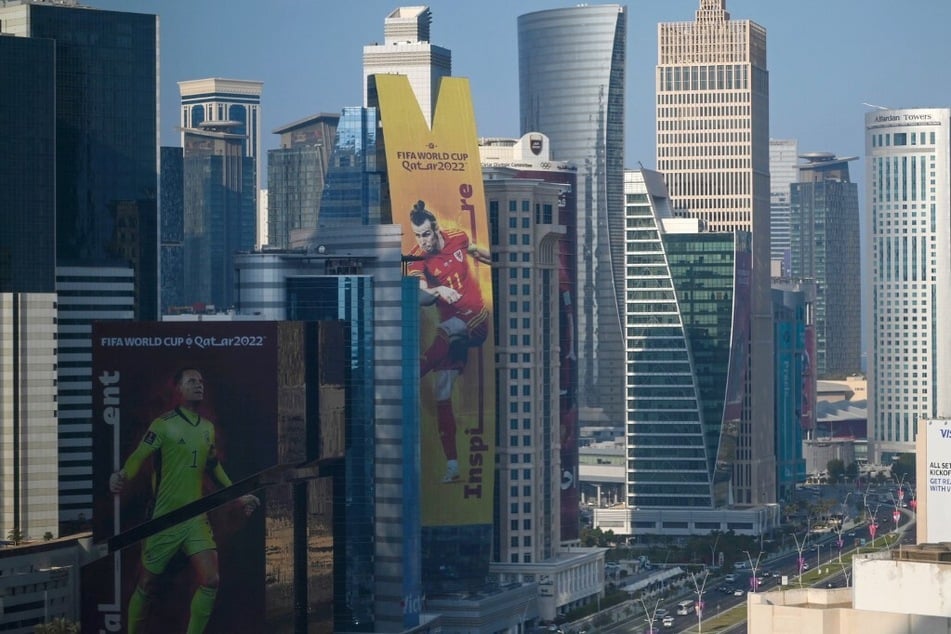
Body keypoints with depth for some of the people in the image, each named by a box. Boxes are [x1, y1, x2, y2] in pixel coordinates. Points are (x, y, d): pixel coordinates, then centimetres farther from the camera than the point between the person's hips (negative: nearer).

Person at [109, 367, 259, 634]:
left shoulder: (208, 428, 10)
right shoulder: (164, 424, -8)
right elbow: (138, 457, -17)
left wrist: (237, 496, 27)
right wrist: (122, 477, -37)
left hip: (196, 519, 5)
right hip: (163, 519, -5)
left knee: (210, 582, -9)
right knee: (146, 586, 4)